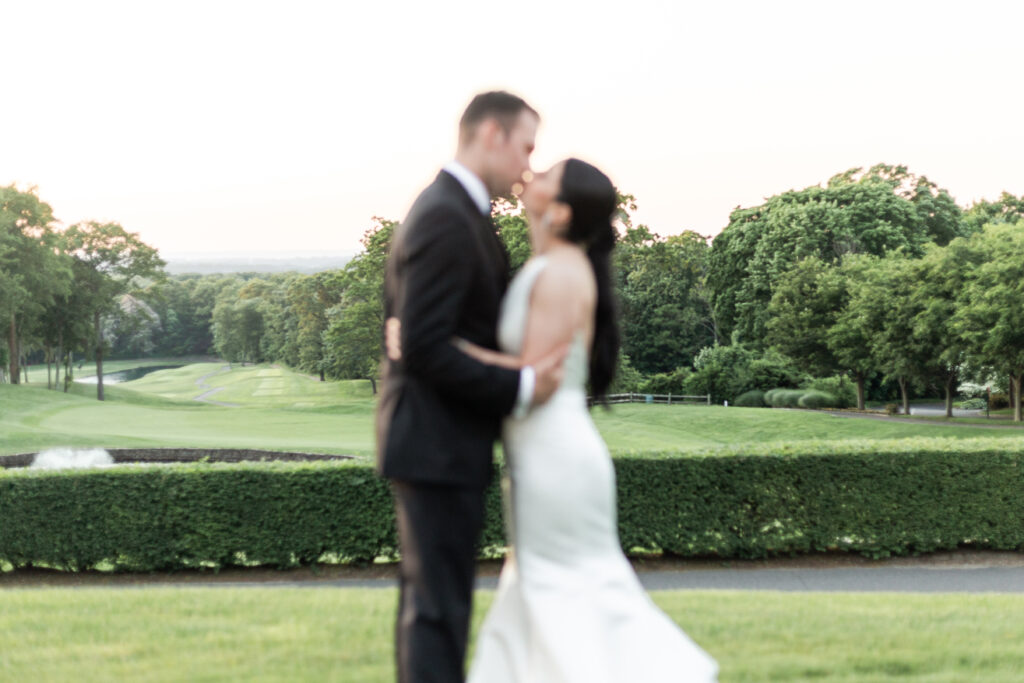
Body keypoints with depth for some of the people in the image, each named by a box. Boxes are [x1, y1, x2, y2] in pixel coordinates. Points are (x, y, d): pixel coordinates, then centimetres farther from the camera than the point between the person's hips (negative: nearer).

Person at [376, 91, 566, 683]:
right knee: (440, 607, -7)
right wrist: (520, 388, -21)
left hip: (434, 442, 10)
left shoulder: (450, 209, 14)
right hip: (439, 445, -10)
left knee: (427, 600, 15)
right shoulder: (447, 219, -18)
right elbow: (423, 350, -24)